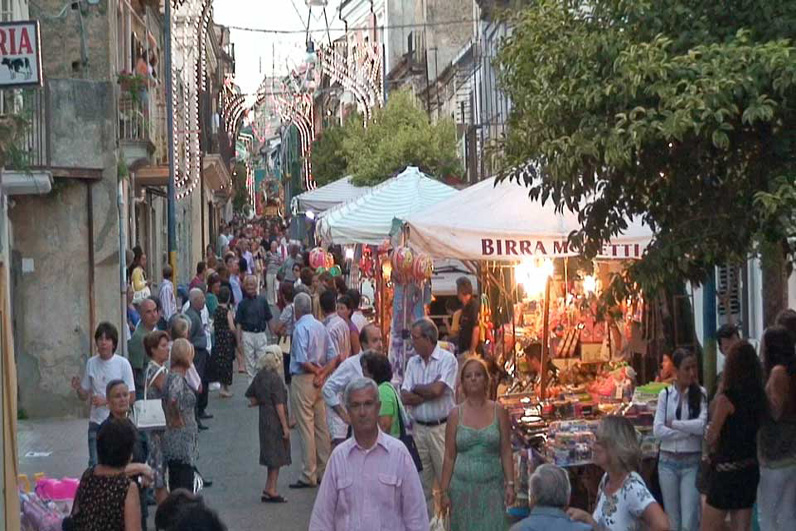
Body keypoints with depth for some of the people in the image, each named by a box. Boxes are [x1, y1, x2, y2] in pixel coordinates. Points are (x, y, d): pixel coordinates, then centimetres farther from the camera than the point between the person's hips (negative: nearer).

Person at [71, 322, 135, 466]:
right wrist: (78, 388, -12)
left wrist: (106, 401, -17)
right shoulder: (91, 363, 3)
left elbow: (131, 397, -8)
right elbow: (85, 396, 10)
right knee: (94, 464, 0)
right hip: (96, 422, 3)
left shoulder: (123, 364, -7)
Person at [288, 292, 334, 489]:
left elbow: (302, 361, -21)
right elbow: (332, 356, 5)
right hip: (319, 383, 8)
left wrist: (316, 371, -7)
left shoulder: (301, 328, -14)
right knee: (321, 427, 12)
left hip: (303, 379, -8)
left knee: (305, 428, -4)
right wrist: (322, 373, 2)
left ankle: (308, 475, -2)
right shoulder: (321, 326, 9)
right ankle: (323, 471, 19)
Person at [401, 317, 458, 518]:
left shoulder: (447, 359, -6)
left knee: (447, 479, -3)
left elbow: (437, 390, -19)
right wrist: (428, 391, -12)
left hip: (442, 428, -5)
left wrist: (416, 389, -3)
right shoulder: (413, 362, 10)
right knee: (421, 481, 9)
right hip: (419, 428, 5)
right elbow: (405, 397, 0)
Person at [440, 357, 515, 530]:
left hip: (492, 485, 0)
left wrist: (510, 484, -4)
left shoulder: (498, 411, 3)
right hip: (463, 486, 0)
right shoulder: (456, 415, 2)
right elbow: (449, 456, 4)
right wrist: (444, 491, 1)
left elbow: (506, 452, 4)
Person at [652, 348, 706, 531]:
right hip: (668, 461, 2)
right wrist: (689, 431, -12)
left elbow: (702, 425, -16)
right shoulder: (665, 395, 3)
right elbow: (658, 430, -6)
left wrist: (673, 424, -7)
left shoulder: (701, 394, -2)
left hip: (692, 463, -2)